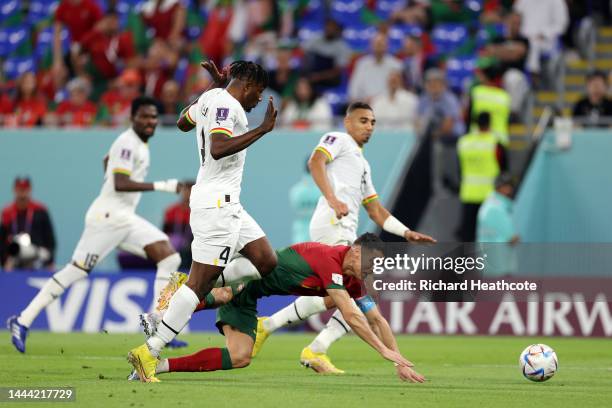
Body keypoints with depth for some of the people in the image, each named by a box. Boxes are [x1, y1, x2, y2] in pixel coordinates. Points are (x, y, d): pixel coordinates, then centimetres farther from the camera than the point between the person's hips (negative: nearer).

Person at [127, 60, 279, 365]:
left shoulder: (211, 97, 13)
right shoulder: (227, 105, -15)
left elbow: (183, 123, 33)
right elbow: (218, 149, -29)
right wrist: (262, 129, -26)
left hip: (227, 203, 10)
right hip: (218, 203, -10)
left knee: (266, 261, 9)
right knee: (201, 281, -10)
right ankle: (150, 351, -9)